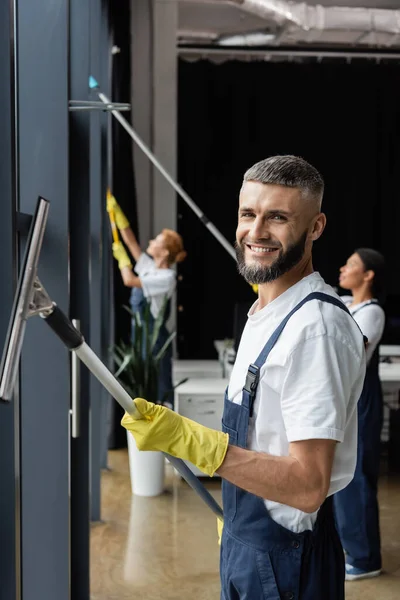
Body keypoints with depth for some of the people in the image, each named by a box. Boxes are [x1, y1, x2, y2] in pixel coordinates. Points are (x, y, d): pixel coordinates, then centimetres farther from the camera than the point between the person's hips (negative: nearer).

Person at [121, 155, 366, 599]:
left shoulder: (316, 326, -24)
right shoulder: (265, 314, 7)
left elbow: (308, 487, -29)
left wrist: (188, 440, -35)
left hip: (284, 559, -9)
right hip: (245, 540, 9)